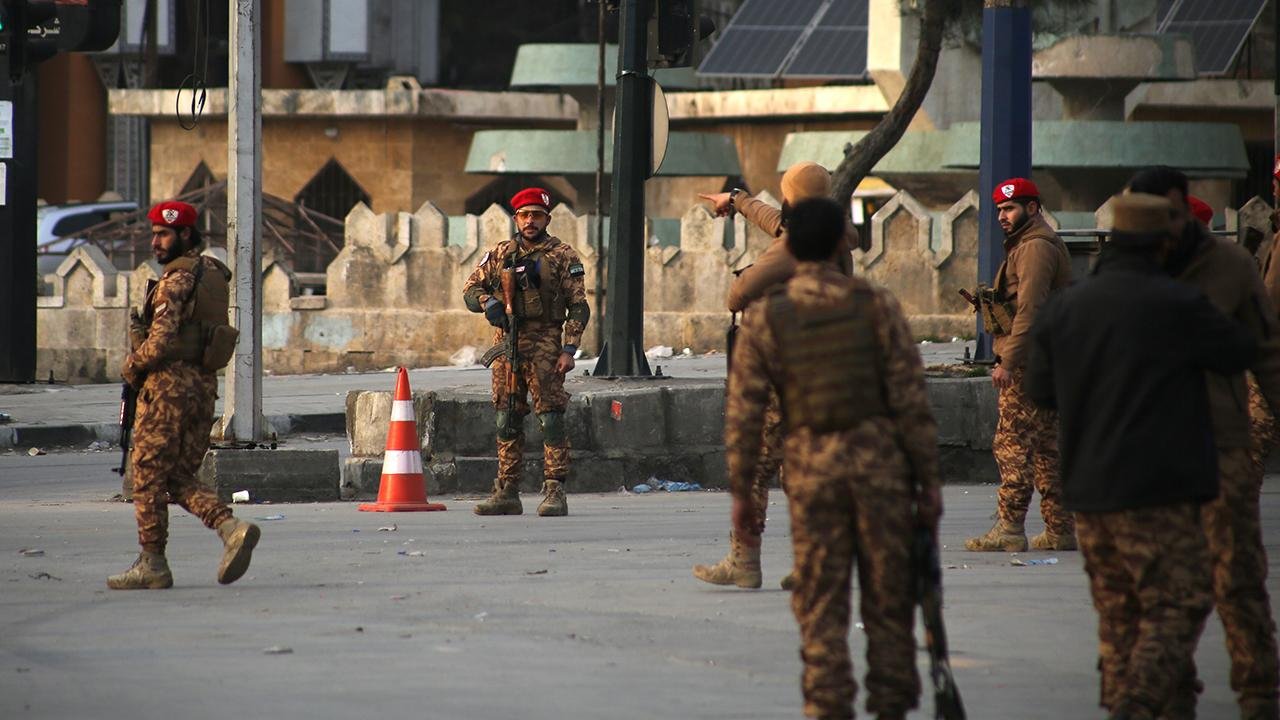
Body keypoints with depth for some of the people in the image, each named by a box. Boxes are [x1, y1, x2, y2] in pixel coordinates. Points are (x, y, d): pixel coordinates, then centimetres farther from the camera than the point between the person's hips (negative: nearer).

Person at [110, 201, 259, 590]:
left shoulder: (178, 278, -13)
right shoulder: (214, 275, 16)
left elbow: (162, 339, -21)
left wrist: (132, 367, -4)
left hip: (169, 386, -9)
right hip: (204, 386, 9)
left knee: (149, 476, 0)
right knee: (179, 478, 12)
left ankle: (152, 564, 2)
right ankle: (231, 527, -9)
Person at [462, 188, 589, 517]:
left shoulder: (563, 257, 2)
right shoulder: (500, 255, 13)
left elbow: (579, 307, 0)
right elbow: (470, 289, 14)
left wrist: (569, 350, -9)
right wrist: (487, 301, -9)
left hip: (545, 344, -4)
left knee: (551, 418, -10)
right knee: (507, 421, 7)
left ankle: (555, 492, -10)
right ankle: (507, 493, 12)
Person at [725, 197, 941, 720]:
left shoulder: (765, 316, 0)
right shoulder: (876, 305, -1)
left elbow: (744, 413, -1)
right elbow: (912, 401, -2)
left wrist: (741, 491, 7)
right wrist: (928, 481, 3)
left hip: (810, 467, 0)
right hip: (880, 461, 0)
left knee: (820, 605, 5)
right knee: (888, 599, 8)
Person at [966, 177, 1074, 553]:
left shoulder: (1035, 247, -12)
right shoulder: (1026, 244, 22)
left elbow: (1029, 310, -20)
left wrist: (1008, 362, -22)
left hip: (1028, 363, -11)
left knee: (1012, 444, -10)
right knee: (1044, 447, 11)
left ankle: (1009, 528, -12)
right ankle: (1060, 530, 13)